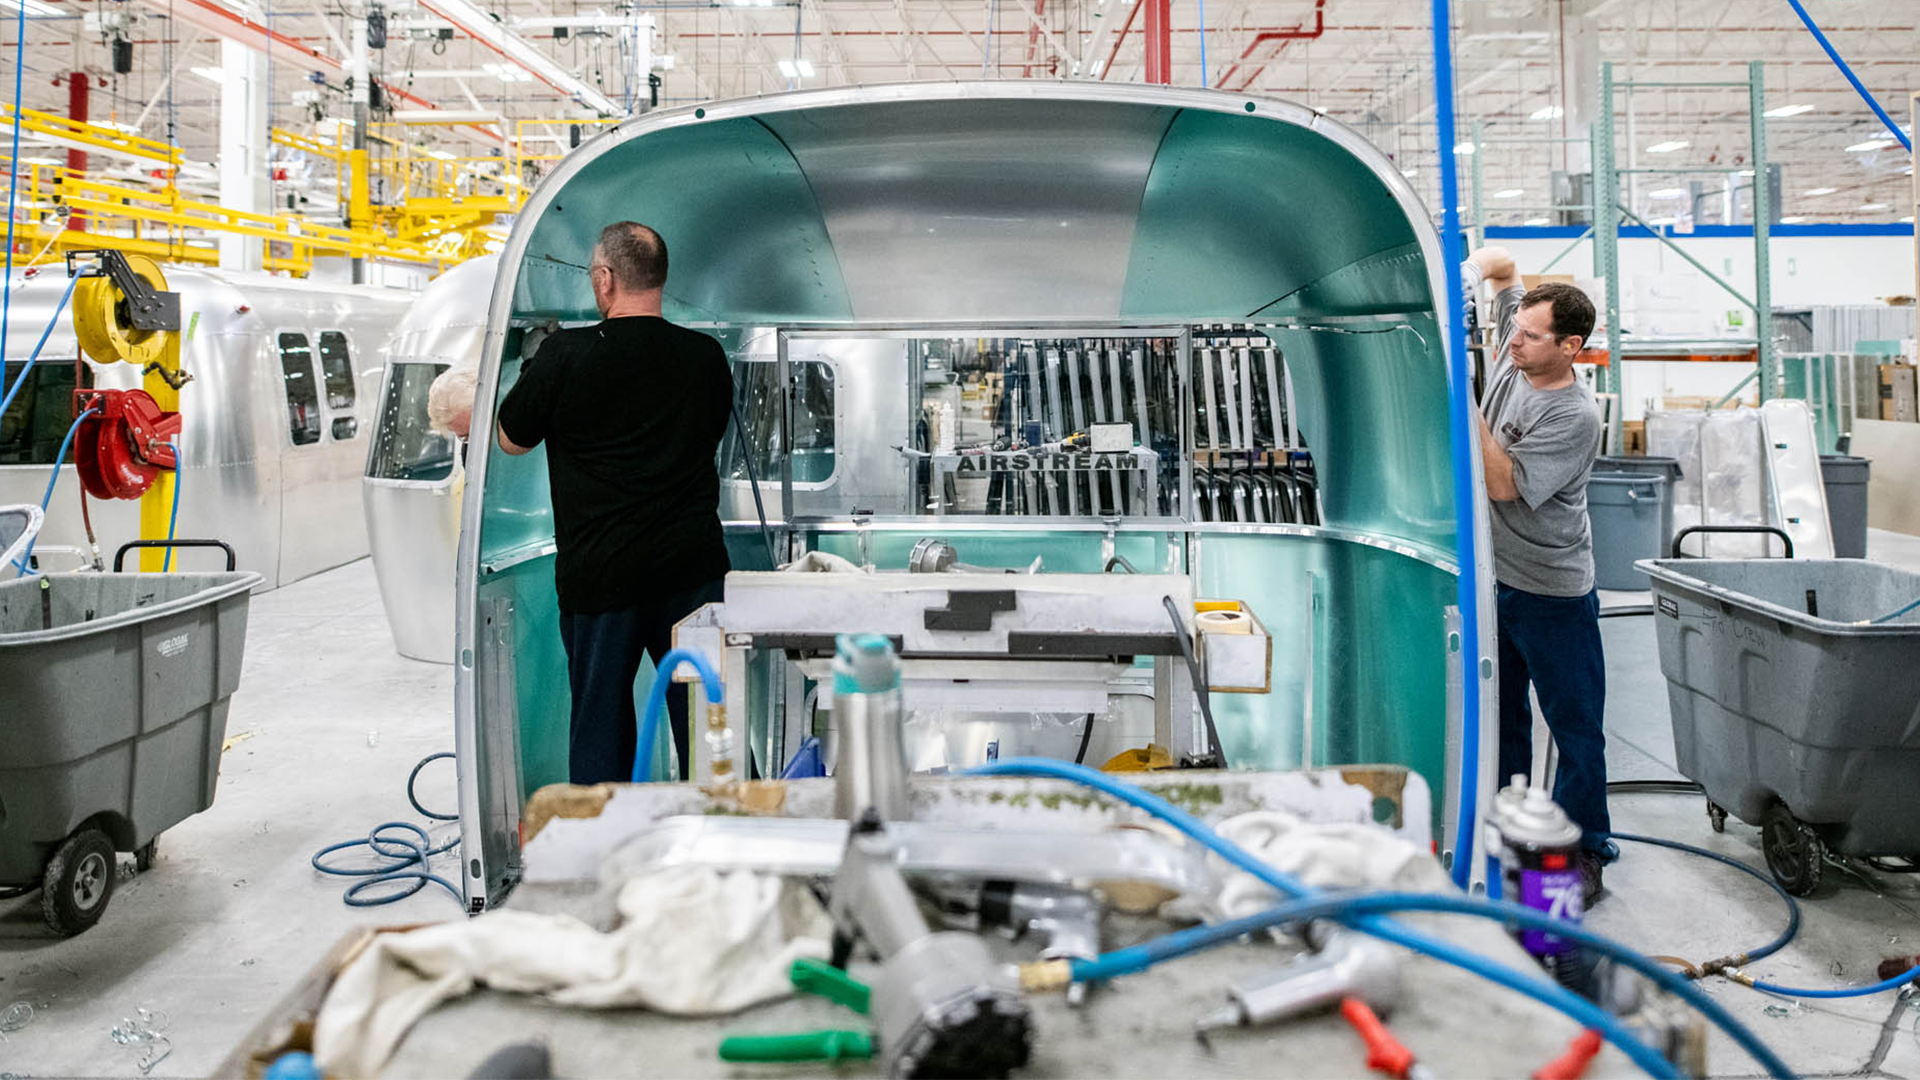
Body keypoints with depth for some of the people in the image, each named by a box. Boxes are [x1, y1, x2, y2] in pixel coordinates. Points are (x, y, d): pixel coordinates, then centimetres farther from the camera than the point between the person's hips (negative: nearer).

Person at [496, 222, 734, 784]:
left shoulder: (564, 355, -9)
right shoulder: (707, 356, 1)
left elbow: (512, 440, 5)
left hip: (599, 576, -2)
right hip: (693, 567, 3)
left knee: (600, 721, 11)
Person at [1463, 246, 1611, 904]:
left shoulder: (1576, 416, -19)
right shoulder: (1514, 357, 1)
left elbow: (1504, 483, -25)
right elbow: (1503, 263, 14)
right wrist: (1472, 271, -9)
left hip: (1552, 591, -7)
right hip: (1491, 578, 7)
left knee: (1574, 725, 3)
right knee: (1500, 714, 15)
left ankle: (1584, 851, 14)